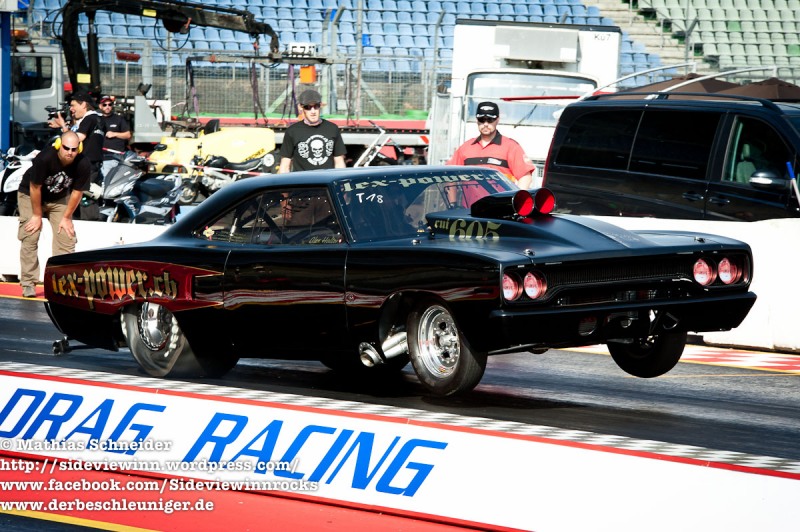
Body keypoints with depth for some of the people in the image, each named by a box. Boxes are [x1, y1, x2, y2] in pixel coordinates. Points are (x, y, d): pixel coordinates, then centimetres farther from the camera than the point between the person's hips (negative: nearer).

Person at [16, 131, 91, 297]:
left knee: (66, 238, -5)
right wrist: (37, 215, -15)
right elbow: (35, 187, -24)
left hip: (59, 198, 3)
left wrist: (66, 217, -6)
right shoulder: (44, 159, -36)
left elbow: (77, 192, -12)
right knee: (30, 238, -11)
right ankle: (28, 283, -8)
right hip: (30, 195, -3)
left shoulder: (83, 164, -26)